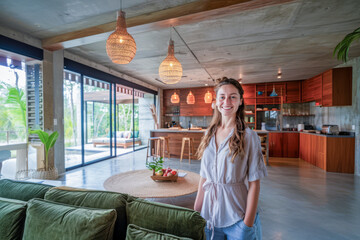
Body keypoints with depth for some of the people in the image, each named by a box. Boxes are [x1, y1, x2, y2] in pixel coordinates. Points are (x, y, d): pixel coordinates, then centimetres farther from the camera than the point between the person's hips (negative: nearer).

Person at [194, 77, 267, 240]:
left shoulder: (249, 137, -12)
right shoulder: (209, 134, 0)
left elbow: (254, 183, -11)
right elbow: (204, 176, 3)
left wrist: (248, 224, -12)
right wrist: (196, 210, 5)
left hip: (236, 218, -3)